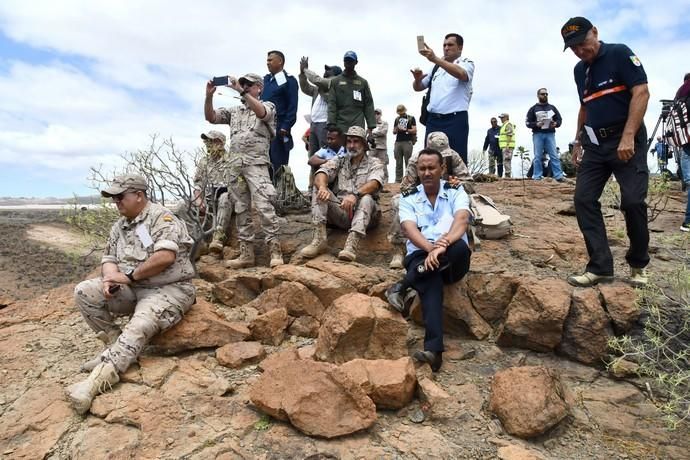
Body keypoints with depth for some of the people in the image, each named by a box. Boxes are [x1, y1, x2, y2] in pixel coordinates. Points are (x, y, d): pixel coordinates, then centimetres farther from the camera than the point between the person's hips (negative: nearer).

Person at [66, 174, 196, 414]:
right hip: (132, 289, 8)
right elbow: (108, 258, 15)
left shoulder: (161, 217, -12)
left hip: (169, 289, -8)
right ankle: (116, 346, -3)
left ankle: (96, 381, -37)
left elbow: (166, 256, -26)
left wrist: (130, 276, -16)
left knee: (140, 326, -32)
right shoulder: (120, 225, 14)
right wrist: (110, 278, -10)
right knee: (84, 292, -10)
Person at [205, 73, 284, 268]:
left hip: (256, 163, -5)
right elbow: (210, 117, 14)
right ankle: (246, 253, 5)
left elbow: (260, 112, -14)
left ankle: (275, 251, -14)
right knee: (241, 209, 3)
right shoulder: (234, 111, 24)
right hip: (234, 164, 5)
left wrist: (241, 91, -17)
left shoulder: (268, 106, 10)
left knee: (264, 207, -15)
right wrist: (209, 96, 1)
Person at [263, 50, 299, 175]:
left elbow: (292, 106, -9)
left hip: (279, 128, -7)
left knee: (279, 164, -5)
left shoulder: (289, 80, -3)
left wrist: (285, 127, -16)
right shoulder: (266, 79, 18)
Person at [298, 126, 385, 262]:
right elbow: (321, 175, -5)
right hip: (339, 212, 3)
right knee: (318, 188, -16)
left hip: (363, 212, -2)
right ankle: (319, 239, -31)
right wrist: (322, 187, -30)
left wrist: (356, 194, -35)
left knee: (367, 198, -33)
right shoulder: (338, 161, 16)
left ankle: (352, 244, -50)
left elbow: (374, 183, -14)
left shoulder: (374, 163, 9)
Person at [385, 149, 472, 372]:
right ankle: (434, 349, -44)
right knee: (431, 283, -35)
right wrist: (431, 248, -28)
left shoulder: (456, 192, 8)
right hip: (421, 255, 0)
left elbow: (461, 220, -12)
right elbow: (410, 230, -7)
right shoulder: (408, 199, 11)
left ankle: (402, 287, -28)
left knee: (460, 247, -36)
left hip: (453, 259, 1)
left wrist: (444, 244, -33)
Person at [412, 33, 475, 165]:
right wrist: (417, 79, -3)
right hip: (433, 120, 5)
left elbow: (461, 74, -21)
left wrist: (435, 59, -32)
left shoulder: (467, 63, 3)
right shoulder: (437, 67, 20)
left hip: (455, 120, -5)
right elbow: (418, 87, 22)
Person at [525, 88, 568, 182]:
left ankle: (558, 176, -6)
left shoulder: (552, 107, 16)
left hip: (550, 134, 2)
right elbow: (528, 122, 2)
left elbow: (560, 119, 15)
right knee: (538, 156, -1)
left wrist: (556, 123, -8)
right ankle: (537, 176, 3)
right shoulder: (533, 109, 8)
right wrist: (536, 124, -16)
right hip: (538, 134, -2)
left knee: (554, 155, -4)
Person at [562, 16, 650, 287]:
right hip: (595, 143, 7)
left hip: (626, 140, -6)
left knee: (633, 201, -12)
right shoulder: (579, 70, 14)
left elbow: (641, 93, -13)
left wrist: (628, 137, -21)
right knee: (584, 199, -5)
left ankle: (638, 264, 10)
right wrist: (578, 141, 19)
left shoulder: (620, 54, -5)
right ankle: (600, 267, -2)